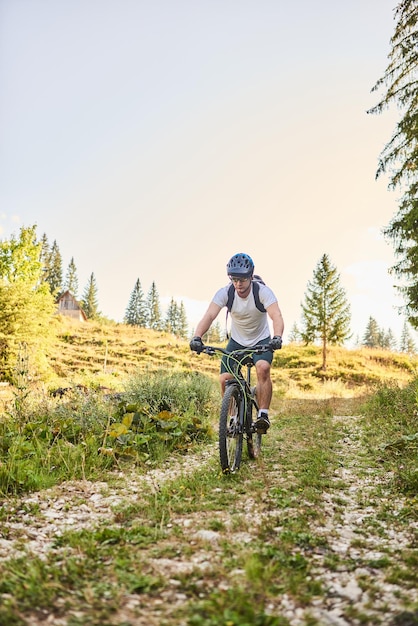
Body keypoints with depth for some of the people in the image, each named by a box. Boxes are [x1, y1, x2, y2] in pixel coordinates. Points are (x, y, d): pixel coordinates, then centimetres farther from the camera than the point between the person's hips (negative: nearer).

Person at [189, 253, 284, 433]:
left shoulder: (263, 291, -22)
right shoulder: (225, 293, -18)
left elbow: (277, 317, -35)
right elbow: (209, 316, -30)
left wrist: (277, 337, -56)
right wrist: (197, 337, -48)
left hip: (261, 341, -2)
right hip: (236, 342, 2)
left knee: (263, 368, -32)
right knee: (225, 379, -14)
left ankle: (263, 414, -19)